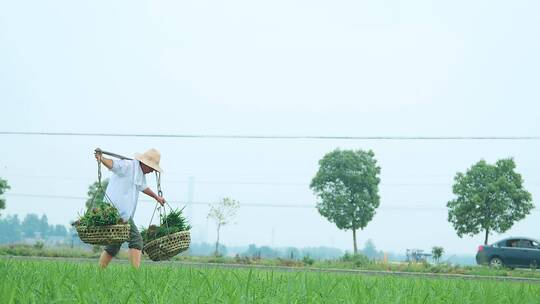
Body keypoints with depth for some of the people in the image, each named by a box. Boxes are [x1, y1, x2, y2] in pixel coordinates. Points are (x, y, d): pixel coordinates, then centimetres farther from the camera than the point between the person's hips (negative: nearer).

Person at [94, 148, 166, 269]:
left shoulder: (140, 173, 22)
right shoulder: (128, 165, -9)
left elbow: (143, 187, 42)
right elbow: (112, 164, -26)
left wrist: (157, 197, 54)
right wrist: (101, 158, -46)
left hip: (123, 213, 10)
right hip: (118, 212, -10)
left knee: (114, 246, 12)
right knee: (136, 240, -12)